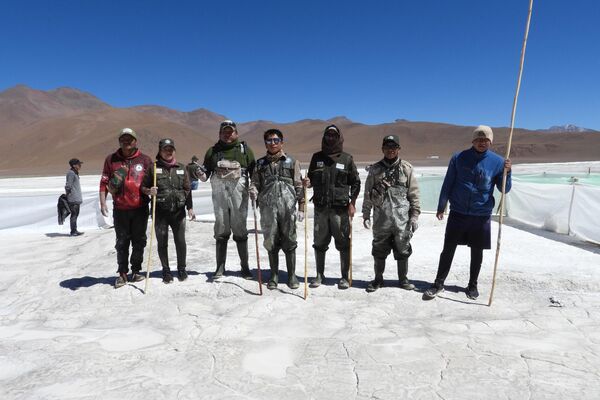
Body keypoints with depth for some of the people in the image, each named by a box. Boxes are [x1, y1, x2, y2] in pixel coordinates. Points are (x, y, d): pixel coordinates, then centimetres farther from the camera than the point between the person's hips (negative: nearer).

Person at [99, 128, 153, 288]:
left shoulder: (145, 160, 3)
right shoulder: (111, 159, 5)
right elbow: (104, 182, 7)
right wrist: (103, 203, -1)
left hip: (140, 208, 0)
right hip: (120, 209, 0)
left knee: (139, 242, 8)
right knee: (122, 243, 8)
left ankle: (136, 271, 23)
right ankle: (123, 273, 19)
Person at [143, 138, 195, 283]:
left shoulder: (181, 168, 10)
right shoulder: (153, 168, 4)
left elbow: (187, 190, 11)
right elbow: (143, 186, 6)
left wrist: (190, 208, 7)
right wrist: (149, 191, -16)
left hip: (178, 210, 1)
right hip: (160, 211, -1)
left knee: (180, 241, 3)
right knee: (162, 242, 7)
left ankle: (181, 269, 21)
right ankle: (166, 270, 22)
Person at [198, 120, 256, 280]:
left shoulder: (245, 149, 7)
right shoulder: (212, 151, 12)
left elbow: (254, 172, 5)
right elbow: (205, 175, 13)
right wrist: (200, 173, -9)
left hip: (239, 195, -1)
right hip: (219, 195, 2)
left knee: (240, 230, 4)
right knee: (221, 231, 7)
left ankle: (245, 266, 13)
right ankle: (220, 267, 16)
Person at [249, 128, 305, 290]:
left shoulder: (292, 161, 9)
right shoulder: (260, 163, 14)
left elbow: (299, 186, 6)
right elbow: (255, 183, 13)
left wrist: (301, 207, 0)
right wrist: (253, 191, -10)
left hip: (288, 207, -1)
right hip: (268, 208, 2)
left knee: (289, 242, 2)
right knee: (271, 243, 6)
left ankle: (292, 276, 15)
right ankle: (274, 276, 19)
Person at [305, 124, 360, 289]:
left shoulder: (347, 158, 3)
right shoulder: (317, 157, 10)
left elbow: (355, 183, 4)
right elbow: (311, 179, 17)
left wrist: (352, 203, -5)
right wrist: (308, 182, -6)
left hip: (340, 207, -2)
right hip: (320, 207, 2)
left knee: (343, 243, 2)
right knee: (320, 242, 8)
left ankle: (345, 277, 15)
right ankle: (319, 275, 23)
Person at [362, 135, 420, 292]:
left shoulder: (406, 168, 3)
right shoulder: (375, 169, 6)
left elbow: (414, 194, 3)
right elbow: (367, 195, 8)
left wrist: (414, 215, -1)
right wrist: (366, 215, 4)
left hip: (402, 219, -1)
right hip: (381, 219, 1)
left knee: (403, 250, 9)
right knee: (379, 251, 10)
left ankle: (403, 279, 27)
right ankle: (378, 279, 26)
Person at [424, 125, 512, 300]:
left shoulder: (497, 161, -1)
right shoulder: (458, 158, -2)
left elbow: (504, 189, 3)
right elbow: (447, 184, 4)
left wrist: (507, 172, -15)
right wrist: (441, 207, 5)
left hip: (482, 215, 1)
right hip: (458, 213, -1)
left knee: (477, 252, 11)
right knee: (448, 249, 3)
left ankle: (472, 285, 27)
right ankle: (439, 283, 13)